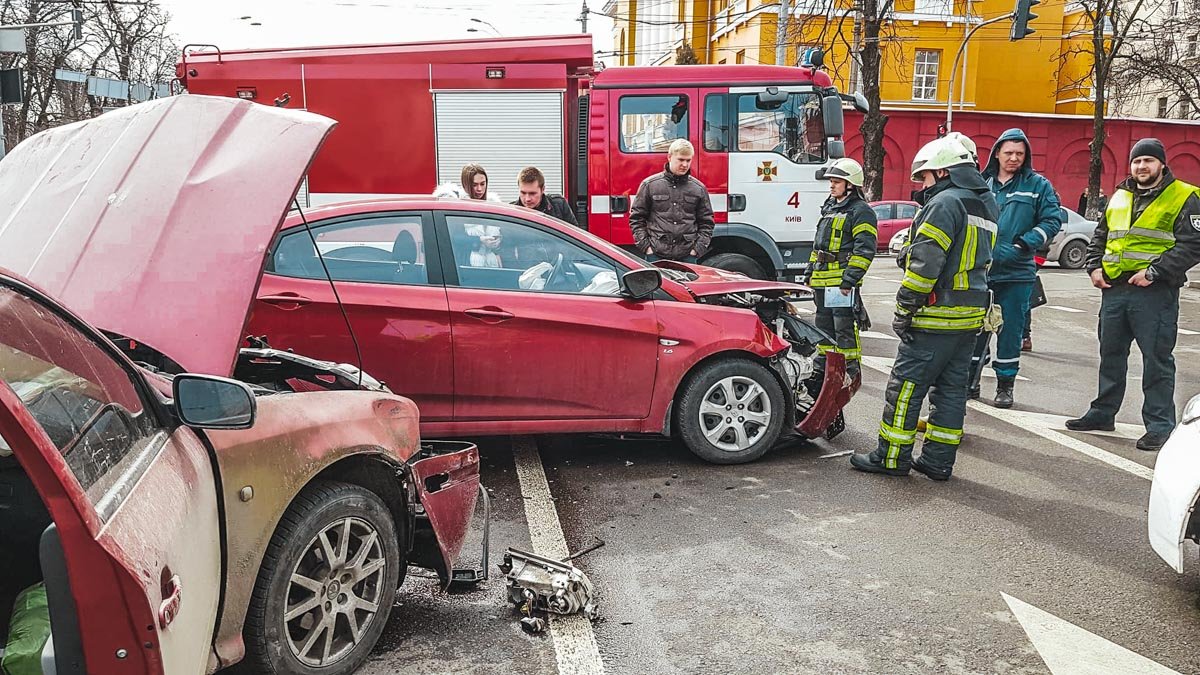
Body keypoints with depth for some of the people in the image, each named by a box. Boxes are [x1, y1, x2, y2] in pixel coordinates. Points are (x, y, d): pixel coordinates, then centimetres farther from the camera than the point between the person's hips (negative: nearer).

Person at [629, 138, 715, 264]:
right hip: (656, 256, -2)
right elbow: (636, 218, 6)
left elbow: (706, 223, 12)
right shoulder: (649, 185, 4)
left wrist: (697, 250, 0)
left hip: (687, 256, 2)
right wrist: (645, 247, -3)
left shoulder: (699, 188, 9)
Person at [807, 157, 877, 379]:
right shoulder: (829, 208, 20)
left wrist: (849, 279, -21)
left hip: (842, 282, -9)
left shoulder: (860, 211, -8)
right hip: (822, 281, 9)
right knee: (823, 325, 15)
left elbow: (864, 250, -16)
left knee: (845, 327, -6)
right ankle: (823, 368, 25)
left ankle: (850, 371, 1)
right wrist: (810, 273, 20)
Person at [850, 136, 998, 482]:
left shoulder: (945, 203, -13)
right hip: (971, 315, 9)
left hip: (937, 316, -9)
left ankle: (892, 456, 4)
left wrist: (904, 309, -15)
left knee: (906, 384, -2)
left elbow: (926, 262, -20)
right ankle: (938, 460, 17)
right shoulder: (986, 206, 17)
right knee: (951, 387, 11)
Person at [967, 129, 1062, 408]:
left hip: (1016, 273, -2)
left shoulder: (1038, 185, 2)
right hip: (980, 271, 2)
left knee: (1010, 331, 4)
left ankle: (1005, 385, 17)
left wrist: (1023, 244, -14)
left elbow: (1053, 220, -2)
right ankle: (970, 382, 18)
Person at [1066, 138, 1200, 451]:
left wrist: (1154, 272, -17)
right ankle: (1103, 413, 27)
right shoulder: (1119, 197, 16)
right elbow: (1099, 237, 24)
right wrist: (1094, 267, 7)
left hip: (1155, 293, -6)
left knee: (1157, 360, -3)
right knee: (1111, 354, 15)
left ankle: (1160, 426, 3)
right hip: (1114, 289, 6)